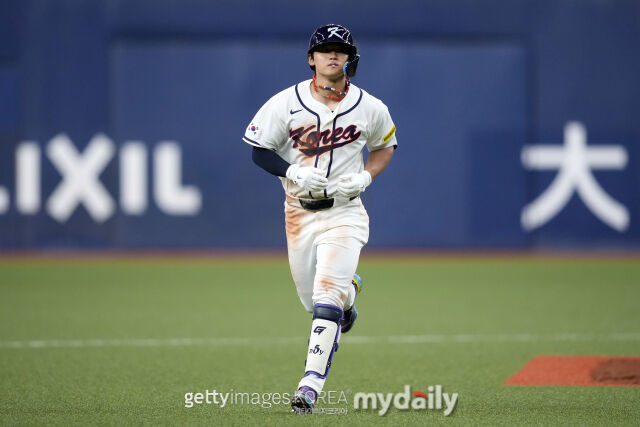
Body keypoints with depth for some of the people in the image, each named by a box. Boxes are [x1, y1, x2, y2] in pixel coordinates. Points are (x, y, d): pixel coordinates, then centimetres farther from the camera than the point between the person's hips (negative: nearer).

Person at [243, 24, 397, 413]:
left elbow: (385, 147, 13)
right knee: (311, 299, 12)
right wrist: (293, 172, -19)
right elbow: (259, 150, -1)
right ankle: (348, 292, 50)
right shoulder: (286, 103, -6)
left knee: (327, 297, -17)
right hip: (299, 211, 2)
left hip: (344, 211, -2)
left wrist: (364, 179, -5)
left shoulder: (370, 108, -3)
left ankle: (311, 386, -19)